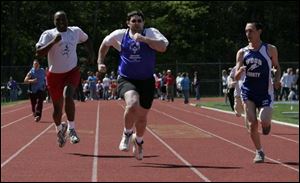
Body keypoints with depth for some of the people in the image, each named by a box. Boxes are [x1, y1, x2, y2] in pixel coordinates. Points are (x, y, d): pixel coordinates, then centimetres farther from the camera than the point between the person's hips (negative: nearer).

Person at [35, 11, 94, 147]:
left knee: (67, 96, -29)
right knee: (57, 108, 8)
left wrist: (91, 54, 9)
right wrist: (54, 41, -29)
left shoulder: (76, 31, 1)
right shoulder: (48, 35, -9)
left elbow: (86, 40, 23)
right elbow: (39, 53, -21)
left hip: (72, 72, 0)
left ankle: (71, 128, -18)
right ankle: (59, 129, 39)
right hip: (55, 74, 0)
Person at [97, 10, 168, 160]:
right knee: (132, 104, -31)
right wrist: (100, 62, 13)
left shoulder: (151, 33, -6)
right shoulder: (120, 35, -1)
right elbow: (105, 43, 19)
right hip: (126, 80, -1)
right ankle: (127, 134, -4)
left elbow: (163, 47, -23)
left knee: (142, 116, 10)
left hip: (146, 81, 1)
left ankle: (138, 140, 42)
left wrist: (143, 39, -27)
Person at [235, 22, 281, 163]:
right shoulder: (242, 52, 4)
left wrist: (277, 79, -8)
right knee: (252, 124, -6)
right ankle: (259, 152, 10)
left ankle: (267, 123, 22)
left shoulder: (270, 49, 0)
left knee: (264, 122, -16)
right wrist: (240, 71, -21)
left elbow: (277, 67, 13)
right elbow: (236, 77, 2)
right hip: (248, 92, 2)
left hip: (265, 92, -2)